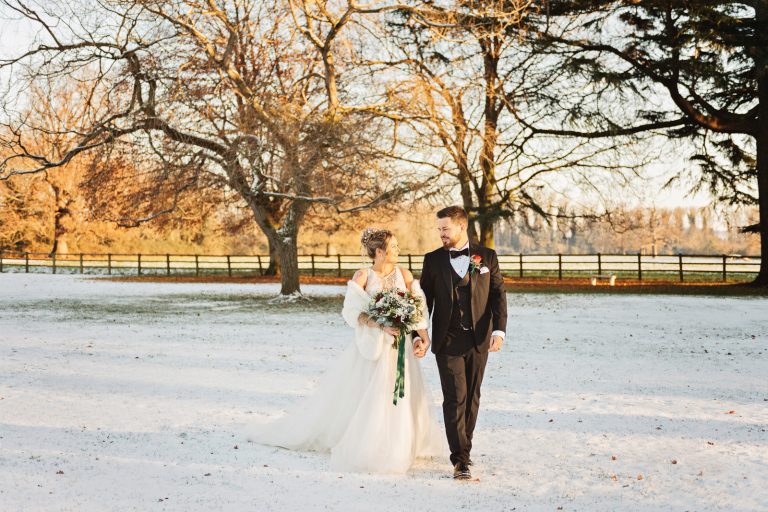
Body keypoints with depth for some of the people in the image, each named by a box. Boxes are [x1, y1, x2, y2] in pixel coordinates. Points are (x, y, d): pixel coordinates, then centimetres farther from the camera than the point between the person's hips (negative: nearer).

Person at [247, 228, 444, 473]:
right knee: (358, 399, 2)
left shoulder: (404, 275, 2)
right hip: (372, 346, -3)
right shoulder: (363, 276, -7)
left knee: (400, 398, 7)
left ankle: (396, 448, 25)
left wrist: (424, 337, -17)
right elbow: (354, 312, -13)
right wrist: (383, 326, -24)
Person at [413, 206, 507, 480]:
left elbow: (498, 294, 2)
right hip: (448, 341, -1)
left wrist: (499, 330, -9)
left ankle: (464, 448, 24)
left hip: (479, 340, 1)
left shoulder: (487, 256, 4)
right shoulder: (433, 259, 5)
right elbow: (425, 299, 7)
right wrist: (419, 333, -3)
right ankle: (461, 460, -8)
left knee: (472, 397, 9)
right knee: (455, 399, -8)